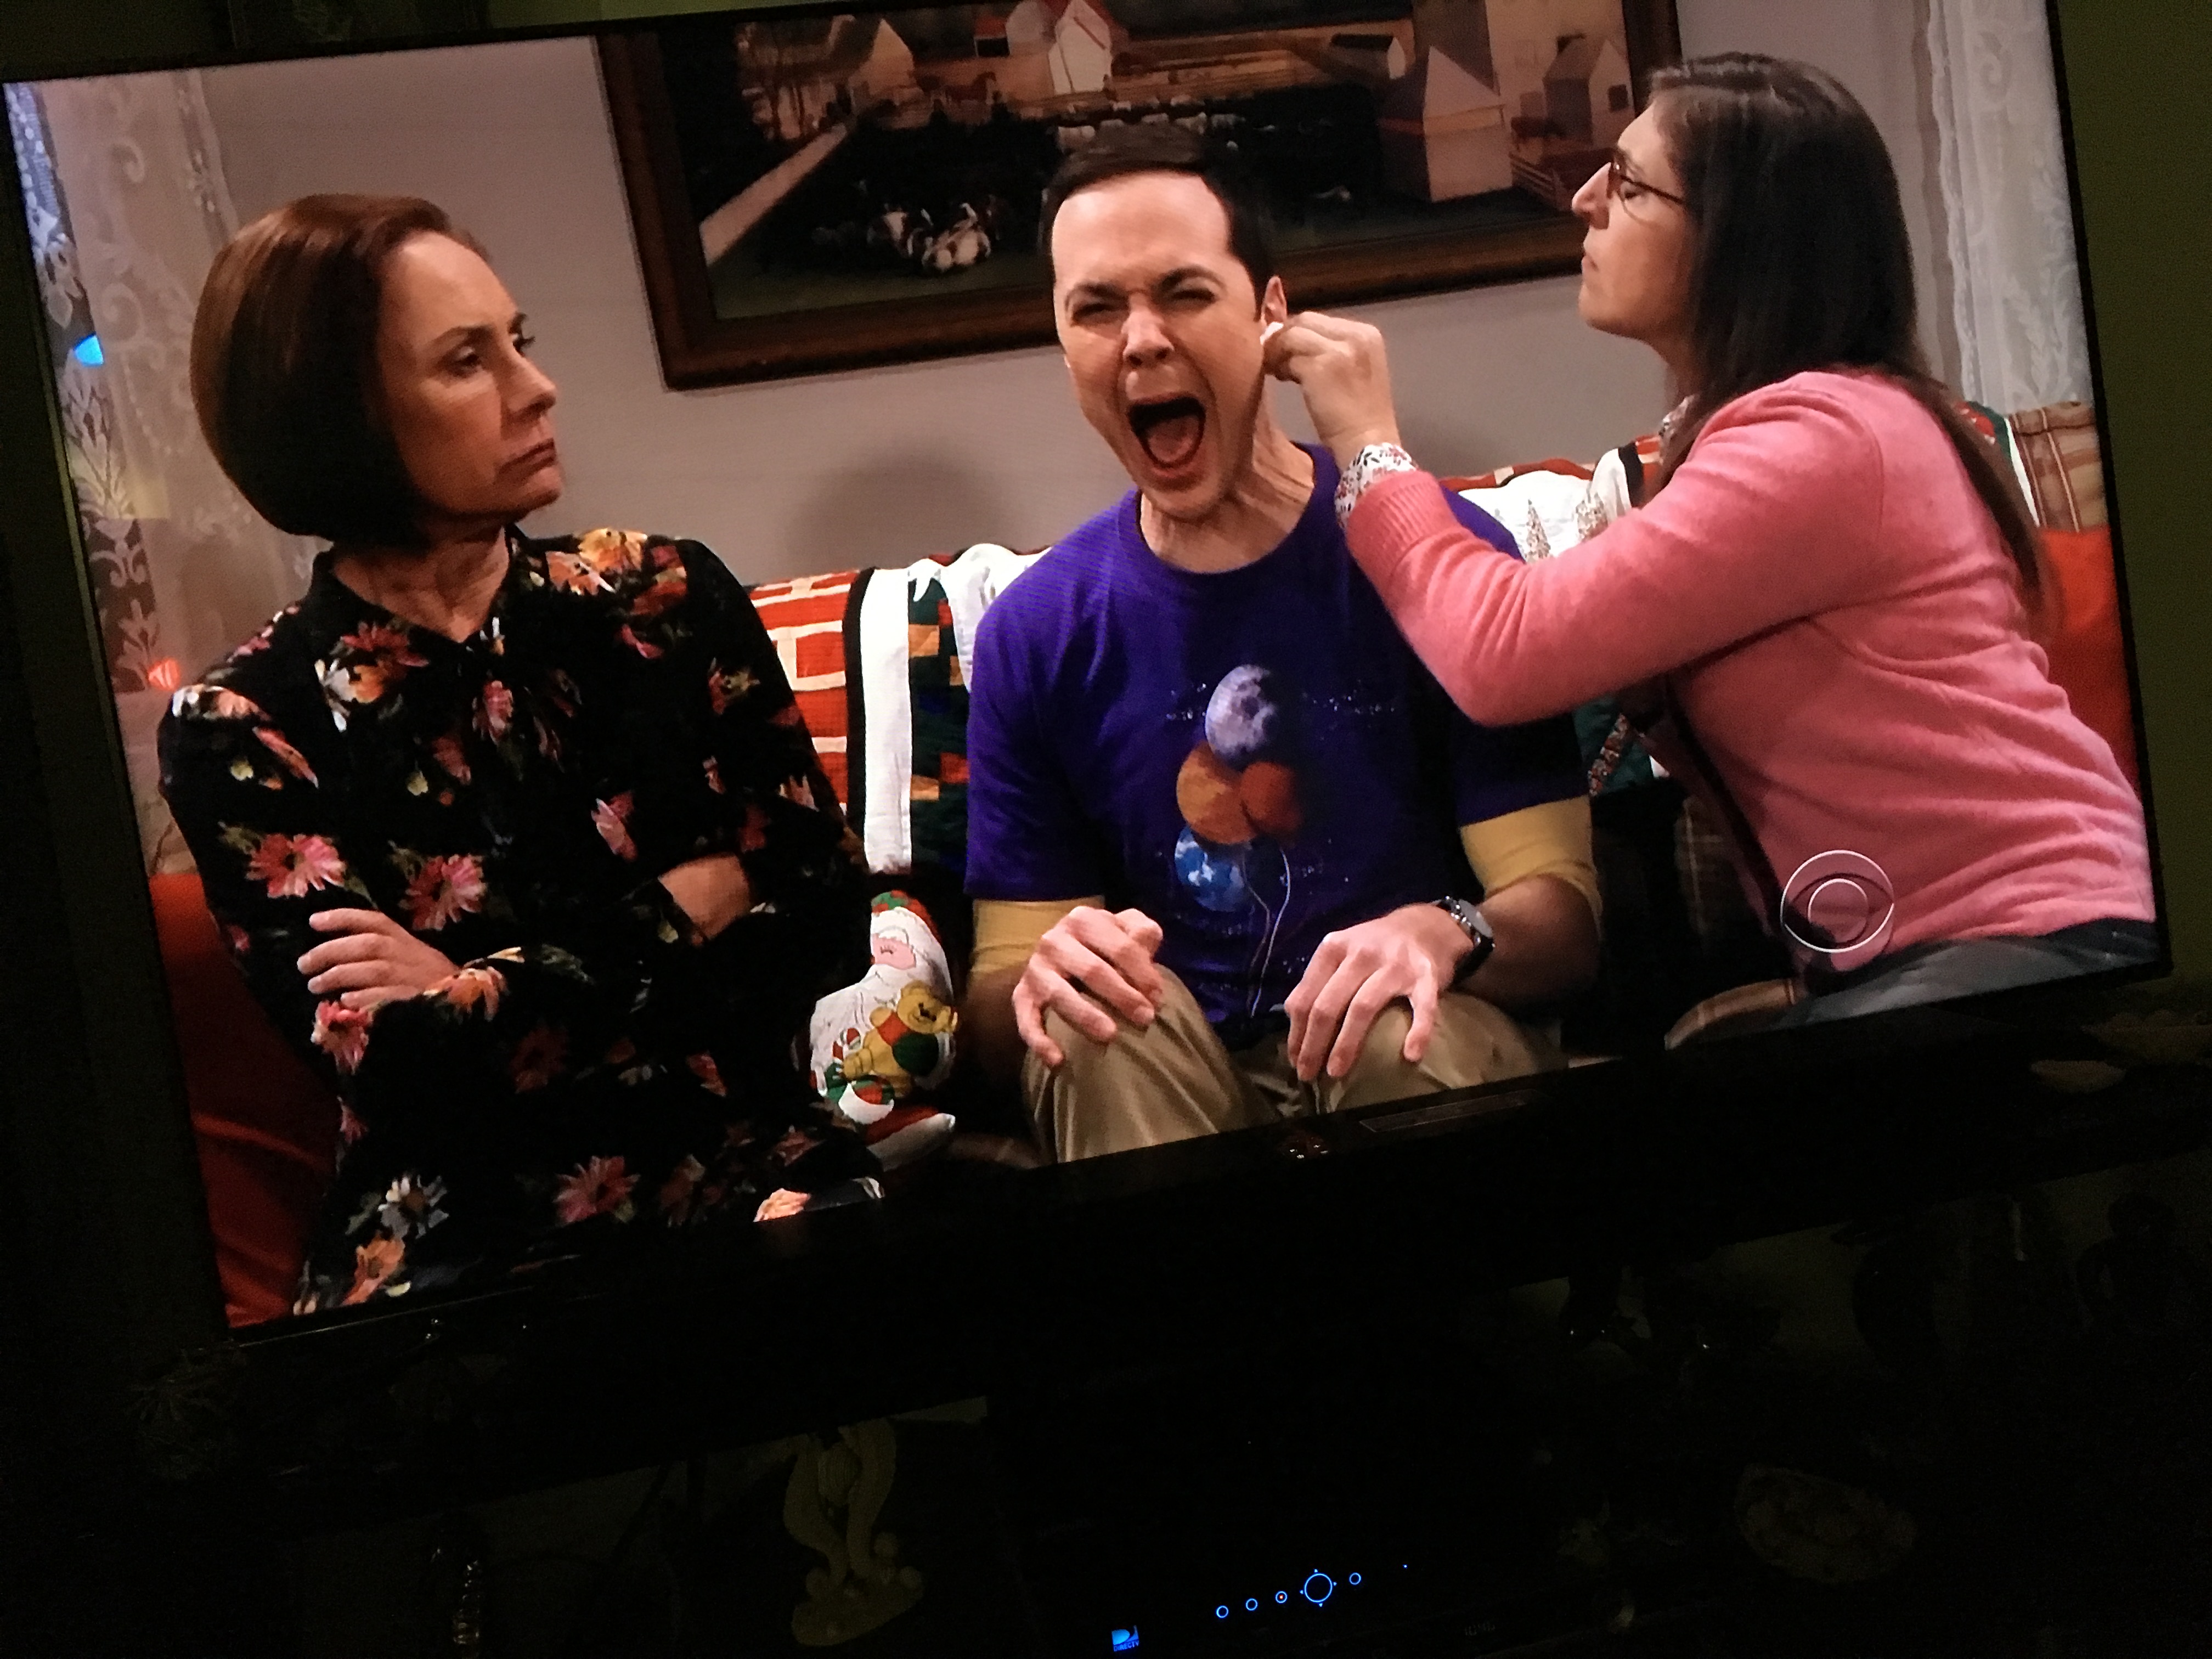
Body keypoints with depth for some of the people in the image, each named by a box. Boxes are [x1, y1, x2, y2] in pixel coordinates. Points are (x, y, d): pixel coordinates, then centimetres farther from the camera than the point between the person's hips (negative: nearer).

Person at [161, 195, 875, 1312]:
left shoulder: (666, 598, 6)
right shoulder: (243, 731, -2)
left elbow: (829, 914, 1)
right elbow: (400, 1066, -10)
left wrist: (481, 993, -7)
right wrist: (676, 917, -4)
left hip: (750, 1176, 3)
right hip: (459, 1253, -2)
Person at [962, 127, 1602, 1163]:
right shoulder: (1034, 635, 2)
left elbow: (1565, 917, -6)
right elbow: (993, 1018, 3)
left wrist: (1444, 938, -30)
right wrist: (1039, 980, -23)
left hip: (1422, 1074, -2)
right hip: (1156, 1096, 2)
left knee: (1405, 1031, -34)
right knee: (1093, 1014, -29)